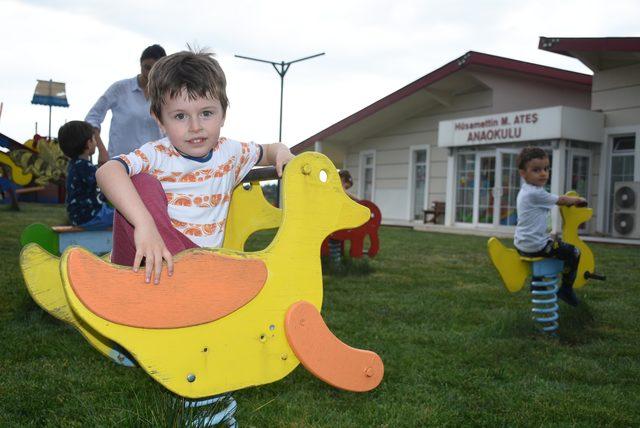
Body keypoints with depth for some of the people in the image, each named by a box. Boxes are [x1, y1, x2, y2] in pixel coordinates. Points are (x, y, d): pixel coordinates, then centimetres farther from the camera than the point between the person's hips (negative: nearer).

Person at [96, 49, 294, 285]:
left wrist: (282, 152, 2)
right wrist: (144, 223, -44)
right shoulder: (157, 156, -8)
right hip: (155, 257, -2)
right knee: (141, 183, -27)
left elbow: (266, 152, 29)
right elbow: (106, 172, -28)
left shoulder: (230, 152, 8)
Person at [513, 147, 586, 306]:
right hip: (535, 245, -10)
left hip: (521, 244, 10)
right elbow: (561, 200, -8)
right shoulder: (536, 193, -19)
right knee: (574, 253, -2)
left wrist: (570, 200, 22)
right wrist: (577, 200, 10)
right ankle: (566, 289, 11)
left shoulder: (525, 191, 11)